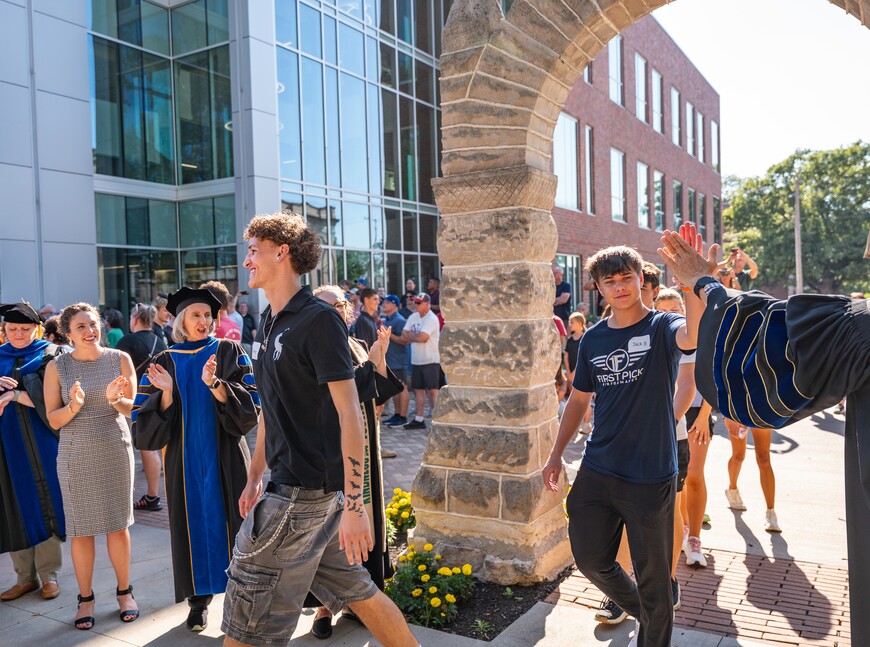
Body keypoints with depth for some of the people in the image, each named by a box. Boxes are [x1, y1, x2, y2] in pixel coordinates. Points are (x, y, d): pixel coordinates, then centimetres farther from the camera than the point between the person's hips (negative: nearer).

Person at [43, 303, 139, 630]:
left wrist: (115, 399, -22)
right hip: (76, 456, 0)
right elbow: (53, 420, -3)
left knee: (118, 525, 9)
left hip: (115, 451, 1)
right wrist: (74, 406, -23)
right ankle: (85, 598, 23)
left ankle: (124, 591, 25)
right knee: (81, 529, 7)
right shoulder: (57, 367, -3)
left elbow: (133, 408, -1)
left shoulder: (119, 359, -2)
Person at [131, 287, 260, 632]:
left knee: (231, 522, 1)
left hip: (225, 456, -1)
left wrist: (214, 383, -24)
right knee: (193, 523, 6)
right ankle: (199, 599, 20)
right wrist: (166, 391, -18)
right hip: (185, 458, 2)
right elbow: (146, 422, 0)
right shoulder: (165, 362, 5)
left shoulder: (229, 353, 1)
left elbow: (251, 403, -10)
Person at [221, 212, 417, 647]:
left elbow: (349, 414, -19)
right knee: (353, 589, 18)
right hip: (288, 479, 8)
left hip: (305, 489, -8)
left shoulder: (318, 321, -15)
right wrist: (254, 478, 19)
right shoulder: (267, 323, 11)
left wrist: (354, 505, -21)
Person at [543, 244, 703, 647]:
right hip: (597, 471, 5)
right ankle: (643, 614, 43)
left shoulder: (661, 326, -9)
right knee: (591, 559, 15)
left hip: (651, 475, -4)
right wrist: (556, 454, 9)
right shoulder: (593, 338, 4)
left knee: (652, 576, 9)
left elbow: (693, 336, -35)